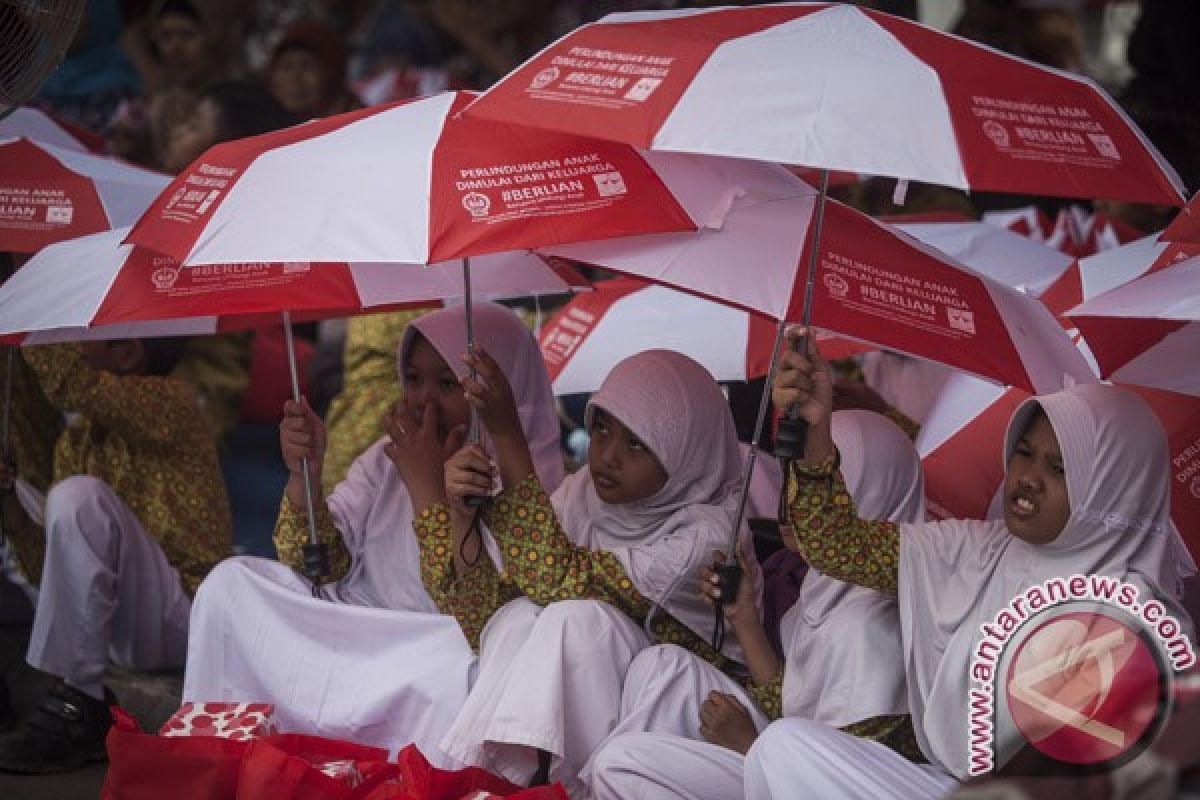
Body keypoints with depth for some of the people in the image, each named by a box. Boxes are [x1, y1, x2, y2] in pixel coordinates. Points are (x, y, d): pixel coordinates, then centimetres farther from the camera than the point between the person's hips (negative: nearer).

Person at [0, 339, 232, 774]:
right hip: (121, 630, 8)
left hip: (181, 619, -8)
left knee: (80, 495, -26)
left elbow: (73, 384, -27)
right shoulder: (74, 444, 15)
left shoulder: (170, 402, -6)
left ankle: (78, 707, -24)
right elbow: (51, 568, 9)